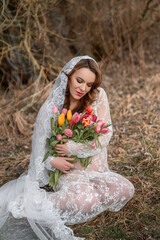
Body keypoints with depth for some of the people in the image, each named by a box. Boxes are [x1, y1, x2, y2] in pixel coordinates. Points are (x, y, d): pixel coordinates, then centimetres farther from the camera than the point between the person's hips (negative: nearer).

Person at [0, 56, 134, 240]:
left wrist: (72, 147, -17)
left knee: (125, 190, -24)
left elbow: (105, 135, -8)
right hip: (68, 169, -3)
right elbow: (40, 144, 2)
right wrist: (51, 161, -19)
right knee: (86, 200, -33)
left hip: (95, 169, 4)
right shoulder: (51, 107, -6)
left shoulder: (99, 97, -4)